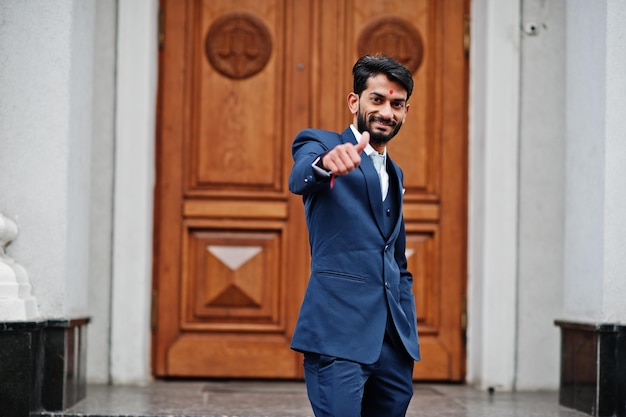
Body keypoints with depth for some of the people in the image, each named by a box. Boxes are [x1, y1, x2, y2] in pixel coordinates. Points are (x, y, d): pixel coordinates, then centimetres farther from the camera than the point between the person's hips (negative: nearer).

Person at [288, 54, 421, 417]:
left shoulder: (395, 174, 23)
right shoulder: (320, 143, 3)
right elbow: (299, 179, -22)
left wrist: (409, 331, 17)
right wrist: (324, 165, -45)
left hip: (394, 342, 7)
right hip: (340, 333, -7)